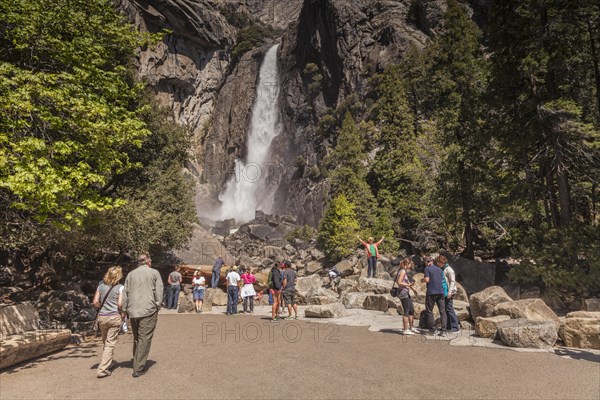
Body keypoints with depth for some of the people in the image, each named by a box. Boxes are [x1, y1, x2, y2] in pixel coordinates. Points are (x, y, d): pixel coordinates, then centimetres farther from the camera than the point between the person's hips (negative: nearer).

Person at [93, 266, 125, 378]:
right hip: (114, 317, -4)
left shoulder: (101, 286, 3)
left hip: (102, 317, 4)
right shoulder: (120, 287, -9)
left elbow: (95, 302, 2)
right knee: (110, 344, 3)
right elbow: (120, 304, -14)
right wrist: (121, 311, 5)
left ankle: (108, 363, 36)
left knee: (105, 342, 20)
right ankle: (102, 369, 0)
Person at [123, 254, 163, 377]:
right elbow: (159, 292, -3)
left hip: (133, 311, 5)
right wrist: (157, 307, 4)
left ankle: (137, 363, 28)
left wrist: (125, 310, 16)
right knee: (144, 339, -1)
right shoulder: (154, 273, 2)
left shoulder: (131, 274, 14)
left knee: (136, 338, 18)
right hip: (148, 310, -5)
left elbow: (125, 293, 13)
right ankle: (138, 368, -2)